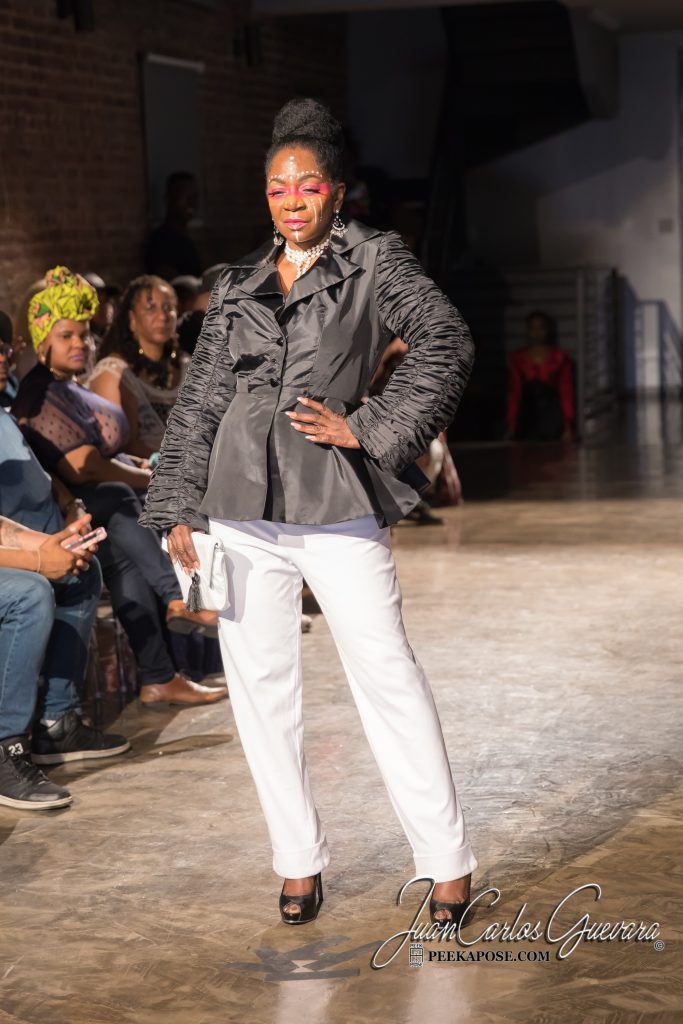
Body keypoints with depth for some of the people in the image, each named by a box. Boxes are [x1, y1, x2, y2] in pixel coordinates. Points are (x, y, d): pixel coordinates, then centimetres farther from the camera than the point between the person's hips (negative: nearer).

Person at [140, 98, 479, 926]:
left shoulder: (375, 263, 4)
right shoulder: (237, 286, 15)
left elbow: (446, 342, -7)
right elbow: (198, 401, 15)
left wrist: (367, 428, -11)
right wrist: (178, 509, 10)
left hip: (337, 504, -4)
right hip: (241, 504, 4)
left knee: (387, 675, -5)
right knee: (259, 684, 5)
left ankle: (448, 864, 4)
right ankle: (299, 862, 17)